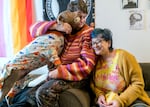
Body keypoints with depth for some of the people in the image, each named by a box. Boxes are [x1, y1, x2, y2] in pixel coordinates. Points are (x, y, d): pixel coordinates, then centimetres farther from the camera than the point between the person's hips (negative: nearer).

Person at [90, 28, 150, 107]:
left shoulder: (123, 56, -8)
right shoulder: (95, 60, 2)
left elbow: (138, 84, -8)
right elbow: (92, 83, 9)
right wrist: (99, 94, -11)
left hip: (130, 100, -2)